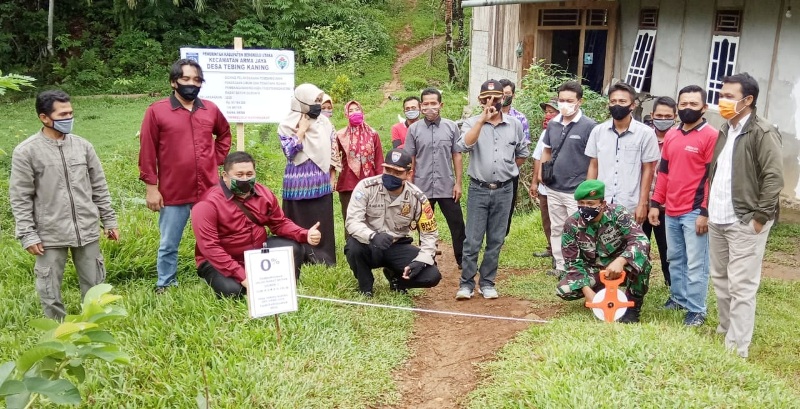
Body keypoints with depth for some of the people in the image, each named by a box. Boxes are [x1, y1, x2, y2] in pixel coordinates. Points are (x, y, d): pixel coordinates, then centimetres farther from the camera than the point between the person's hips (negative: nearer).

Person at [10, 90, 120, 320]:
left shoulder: (82, 145, 3)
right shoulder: (26, 151, -7)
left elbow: (99, 188, 10)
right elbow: (20, 199, -5)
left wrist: (109, 221, 10)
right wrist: (27, 235, -9)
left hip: (87, 231, 3)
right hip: (50, 235, -3)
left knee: (95, 285, 13)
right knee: (50, 291, 7)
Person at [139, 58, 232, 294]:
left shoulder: (211, 109, 6)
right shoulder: (156, 111, -5)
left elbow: (224, 134, 26)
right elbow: (147, 152, -5)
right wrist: (151, 187, -7)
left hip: (209, 190, 3)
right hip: (173, 193, -3)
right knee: (168, 245, 10)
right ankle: (165, 286, 25)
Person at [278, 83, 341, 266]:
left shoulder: (324, 122, 8)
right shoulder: (287, 125, -3)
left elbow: (333, 150, 12)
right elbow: (289, 152, -13)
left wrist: (332, 175, 9)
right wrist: (302, 131, -12)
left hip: (322, 181, 4)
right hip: (299, 182, -3)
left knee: (322, 221, 5)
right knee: (300, 222, 2)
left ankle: (323, 257, 14)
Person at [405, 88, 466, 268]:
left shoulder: (451, 127, 1)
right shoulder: (414, 129, 0)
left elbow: (457, 156, 4)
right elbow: (409, 160, 3)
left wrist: (458, 183, -1)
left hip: (447, 187, 0)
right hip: (422, 188, 0)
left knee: (457, 225, 5)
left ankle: (463, 260, 19)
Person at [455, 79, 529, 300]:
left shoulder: (514, 124, 5)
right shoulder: (472, 122, -3)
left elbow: (522, 153, 19)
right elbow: (465, 146, -23)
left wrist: (506, 168, 12)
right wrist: (482, 120, -24)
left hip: (504, 191, 3)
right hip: (478, 190, -2)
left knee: (496, 240, 9)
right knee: (472, 241, -2)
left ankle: (487, 283, 20)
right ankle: (466, 283, 9)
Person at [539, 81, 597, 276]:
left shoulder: (589, 126, -12)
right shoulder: (553, 124, 6)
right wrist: (542, 171, 6)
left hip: (577, 191, -6)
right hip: (553, 188, 7)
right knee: (556, 229, 15)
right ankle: (560, 267, 28)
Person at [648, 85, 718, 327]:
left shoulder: (711, 136, -7)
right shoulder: (671, 136, 13)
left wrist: (705, 211, -15)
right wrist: (655, 203, 11)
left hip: (695, 212, -6)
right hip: (671, 211, 6)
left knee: (696, 264, -1)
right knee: (675, 259, 16)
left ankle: (696, 310, 8)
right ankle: (678, 298, 30)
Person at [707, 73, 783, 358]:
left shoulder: (763, 133, -10)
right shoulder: (725, 131, 14)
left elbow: (774, 177, -15)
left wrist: (760, 217, -16)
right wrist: (709, 209, 12)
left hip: (745, 223, -8)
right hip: (717, 220, 8)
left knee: (741, 286, -3)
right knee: (720, 279, 17)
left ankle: (737, 347, 3)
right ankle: (725, 331, 32)